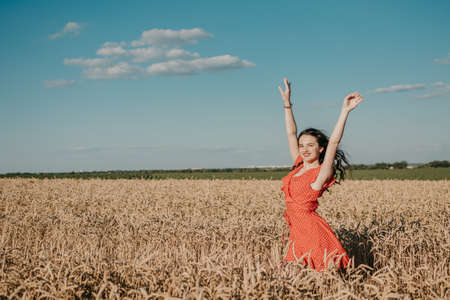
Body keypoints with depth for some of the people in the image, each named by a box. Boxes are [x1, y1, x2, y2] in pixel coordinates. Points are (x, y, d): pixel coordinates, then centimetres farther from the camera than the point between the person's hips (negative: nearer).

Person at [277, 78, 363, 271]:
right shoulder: (299, 166, 12)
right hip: (297, 233, 7)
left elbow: (333, 142, -19)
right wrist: (287, 103, 14)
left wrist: (345, 110, -25)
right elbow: (291, 134, 15)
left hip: (313, 231, -7)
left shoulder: (322, 172, -7)